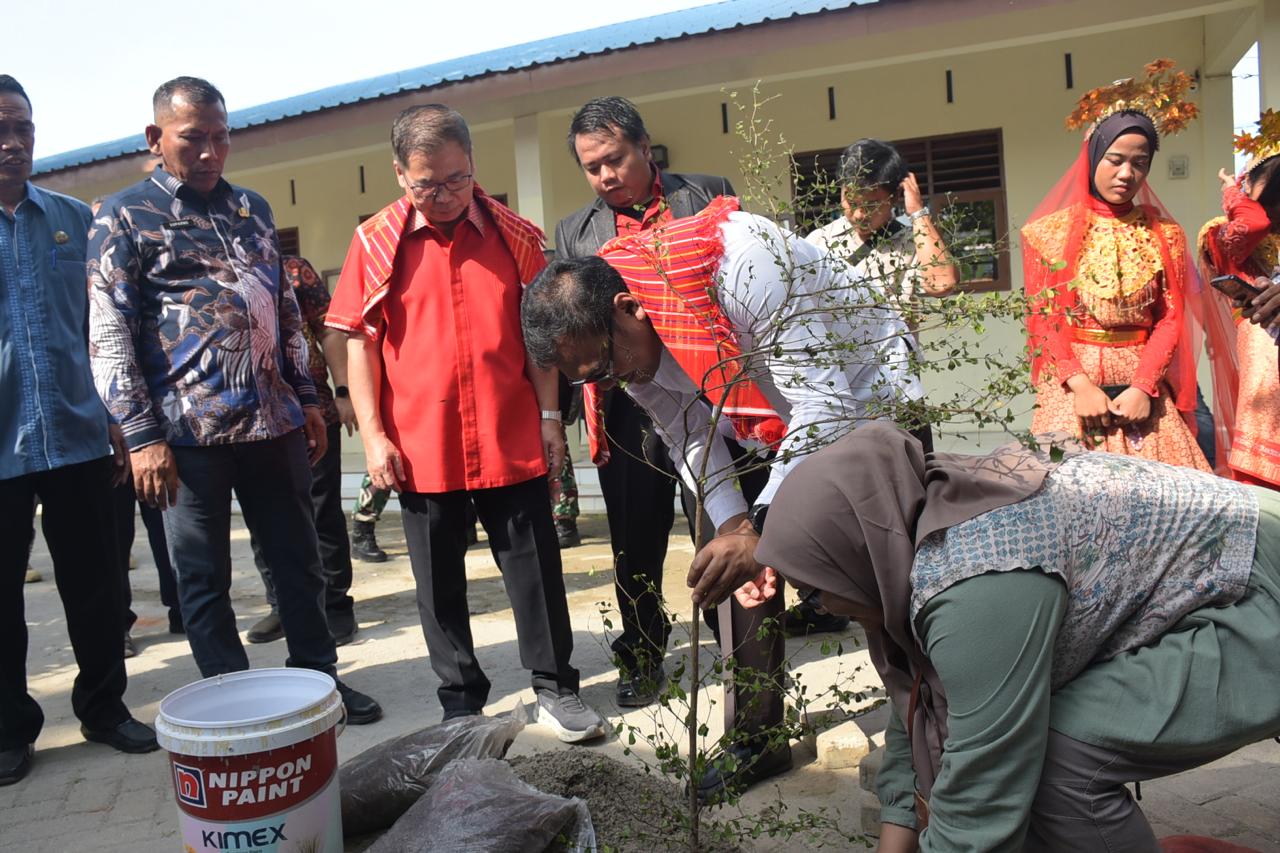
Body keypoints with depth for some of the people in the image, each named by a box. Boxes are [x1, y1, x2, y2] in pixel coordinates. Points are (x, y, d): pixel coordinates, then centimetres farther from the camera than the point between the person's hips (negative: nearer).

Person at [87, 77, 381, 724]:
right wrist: (142, 437, -12)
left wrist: (307, 397, 14)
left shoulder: (251, 208, 15)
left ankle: (318, 677, 27)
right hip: (188, 429, -4)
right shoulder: (126, 216, -1)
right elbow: (108, 333, -6)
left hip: (274, 422, 5)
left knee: (299, 561, 12)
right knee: (204, 579, 6)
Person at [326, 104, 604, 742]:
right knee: (439, 583, 11)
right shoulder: (376, 243, 0)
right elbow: (360, 343, 1)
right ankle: (461, 700, 27)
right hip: (420, 446, 0)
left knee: (534, 567, 8)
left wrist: (549, 413, 2)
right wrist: (373, 435, -4)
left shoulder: (512, 233, 3)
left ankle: (555, 687, 24)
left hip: (511, 440, 0)